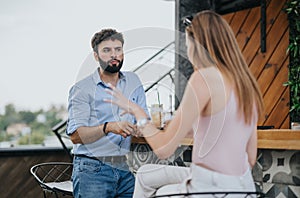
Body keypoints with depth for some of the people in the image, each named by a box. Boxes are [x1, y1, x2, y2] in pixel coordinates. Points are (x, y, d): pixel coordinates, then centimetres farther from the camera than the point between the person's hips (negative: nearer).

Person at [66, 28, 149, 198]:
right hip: (92, 171, -4)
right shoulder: (81, 89, -2)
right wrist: (108, 127, -27)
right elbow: (76, 135, -12)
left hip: (126, 170, 4)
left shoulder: (133, 82, 12)